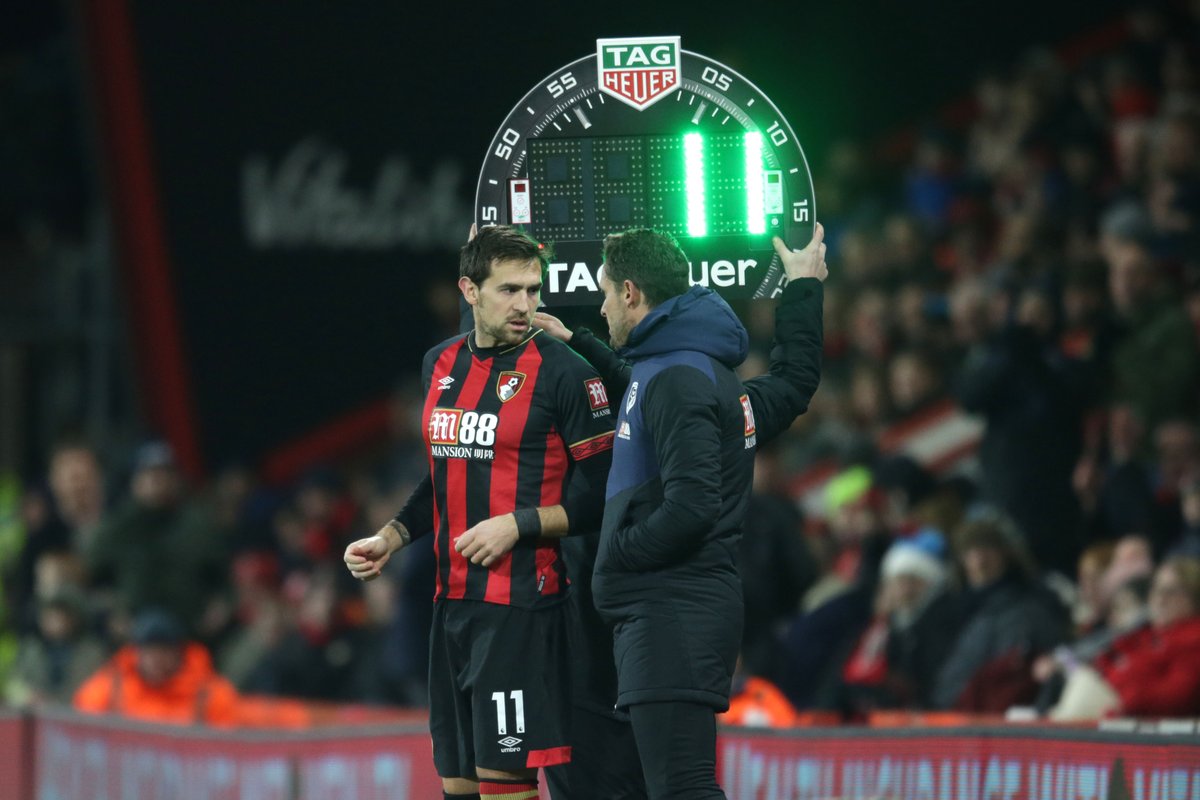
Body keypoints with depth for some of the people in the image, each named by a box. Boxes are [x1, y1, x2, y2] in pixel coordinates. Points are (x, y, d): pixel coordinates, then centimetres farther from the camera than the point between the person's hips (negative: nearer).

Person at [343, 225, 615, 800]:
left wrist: (519, 525, -16)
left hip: (522, 604, -7)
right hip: (453, 602, 7)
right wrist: (391, 538, 14)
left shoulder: (561, 371, -8)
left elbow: (602, 490, -9)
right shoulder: (441, 365, 12)